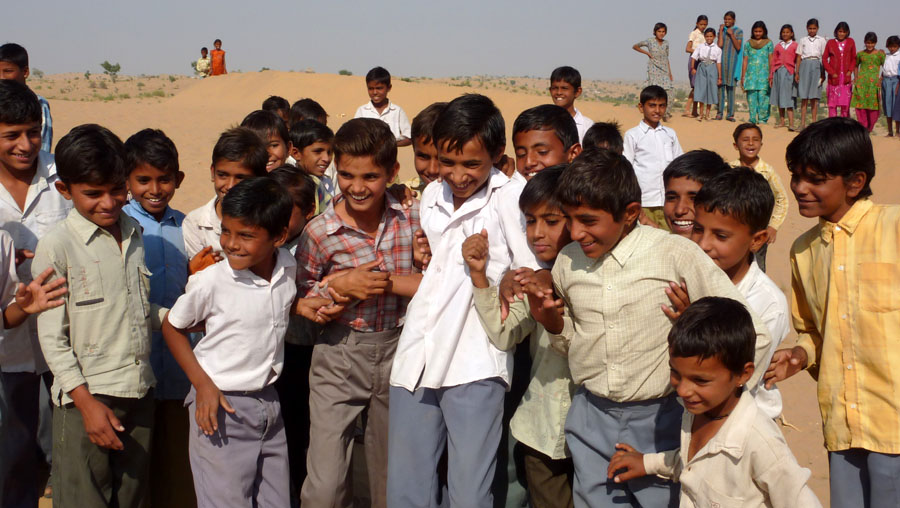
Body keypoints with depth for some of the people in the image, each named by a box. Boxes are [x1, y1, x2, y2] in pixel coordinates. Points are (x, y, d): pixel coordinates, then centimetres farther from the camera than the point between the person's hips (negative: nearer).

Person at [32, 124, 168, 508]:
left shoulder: (135, 234, 9)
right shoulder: (57, 246, -10)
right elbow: (52, 336, -10)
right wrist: (86, 402, -14)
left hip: (140, 393, 6)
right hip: (87, 397, -5)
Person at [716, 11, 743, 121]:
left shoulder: (738, 31, 5)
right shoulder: (721, 30, 10)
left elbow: (738, 47, -5)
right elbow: (720, 45, -4)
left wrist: (731, 34, -9)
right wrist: (721, 31, -5)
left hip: (732, 61, -1)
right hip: (721, 61, 1)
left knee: (730, 87, -2)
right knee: (720, 85, -2)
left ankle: (730, 114, 0)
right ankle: (719, 112, 2)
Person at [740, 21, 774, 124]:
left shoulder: (768, 43, 8)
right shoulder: (748, 43, 13)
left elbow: (771, 60, 5)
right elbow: (745, 60, 13)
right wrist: (743, 76, 9)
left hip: (764, 74, -2)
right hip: (751, 73, 2)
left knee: (763, 95, -8)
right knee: (751, 96, -3)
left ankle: (762, 119, -4)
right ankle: (752, 119, 0)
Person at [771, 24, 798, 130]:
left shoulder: (795, 45, 5)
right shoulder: (778, 46, 13)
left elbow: (798, 61, 4)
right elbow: (773, 61, 14)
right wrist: (771, 76, 10)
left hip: (789, 72, -3)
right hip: (778, 71, 3)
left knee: (788, 97, -9)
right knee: (779, 97, 6)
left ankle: (791, 123, -13)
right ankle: (781, 121, 13)